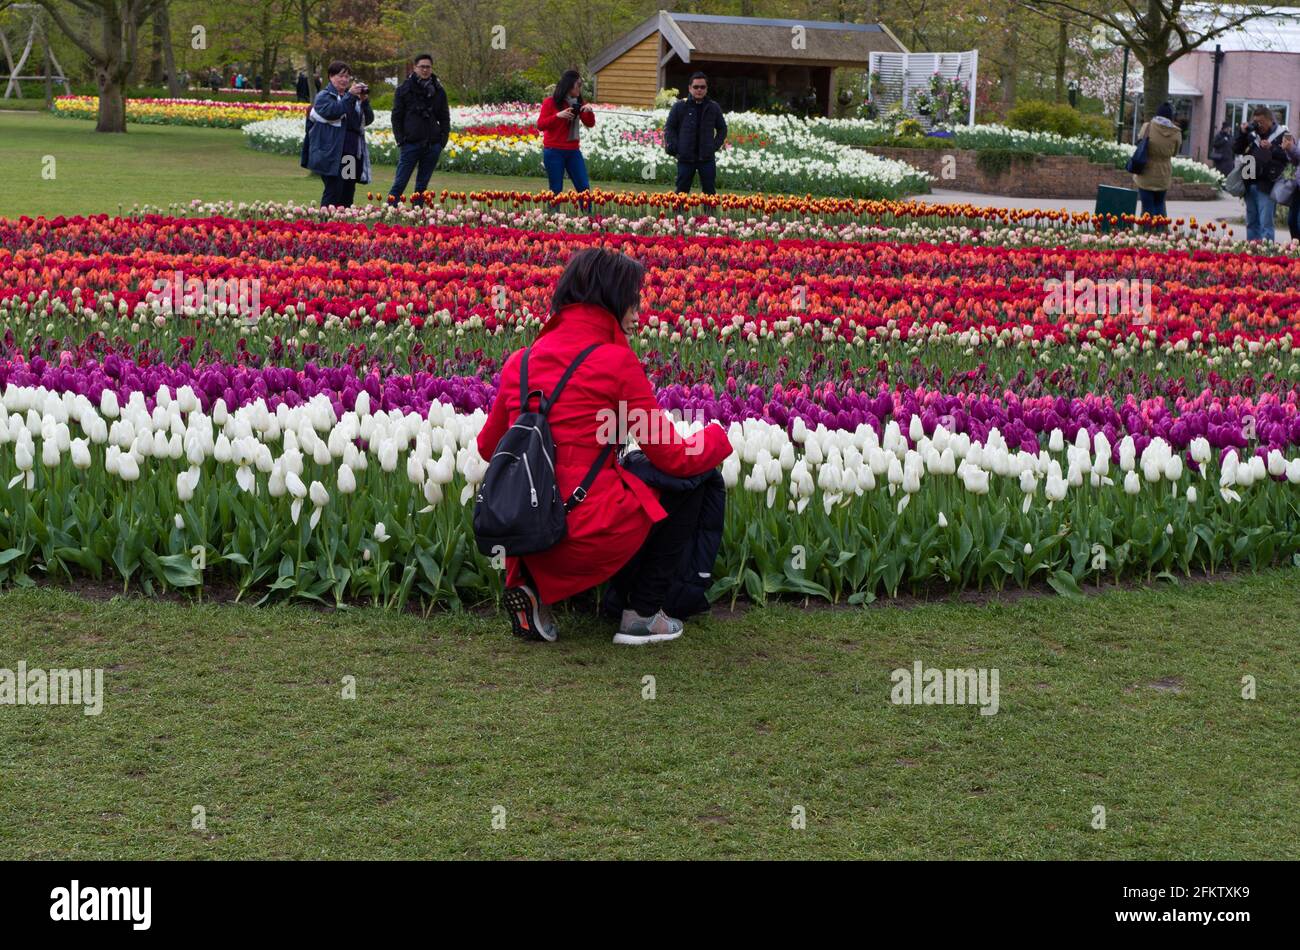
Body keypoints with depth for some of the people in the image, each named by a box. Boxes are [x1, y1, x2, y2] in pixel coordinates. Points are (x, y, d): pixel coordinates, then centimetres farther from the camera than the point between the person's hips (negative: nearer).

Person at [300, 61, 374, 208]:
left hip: (353, 154, 6)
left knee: (348, 195, 7)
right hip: (333, 155, -6)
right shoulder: (324, 96, 2)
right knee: (334, 193, -13)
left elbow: (368, 119, 11)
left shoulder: (353, 97, 19)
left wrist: (364, 101, -5)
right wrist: (350, 96, -19)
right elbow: (331, 111, -19)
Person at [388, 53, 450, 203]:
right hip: (410, 144, -3)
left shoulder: (439, 91, 11)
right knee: (399, 183, -4)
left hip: (432, 145, 3)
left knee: (422, 185, 8)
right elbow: (396, 117, 2)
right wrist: (400, 139, -7)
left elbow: (444, 117, 16)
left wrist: (443, 139, 4)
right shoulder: (404, 90, 2)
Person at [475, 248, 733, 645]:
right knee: (689, 482, 16)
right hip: (593, 537, -6)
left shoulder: (519, 362, 8)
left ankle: (535, 585, 12)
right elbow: (675, 458, -4)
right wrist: (716, 437, 17)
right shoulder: (615, 361, -9)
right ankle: (642, 615, 14)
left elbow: (488, 447, 22)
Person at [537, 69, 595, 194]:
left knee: (584, 187, 0)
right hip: (554, 152, -5)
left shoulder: (578, 103, 7)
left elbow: (590, 124, 7)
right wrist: (558, 115, -22)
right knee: (556, 190, -1)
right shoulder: (550, 102, -5)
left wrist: (590, 111, -13)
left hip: (573, 151, 5)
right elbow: (540, 125, -8)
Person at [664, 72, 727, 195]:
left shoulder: (714, 108, 6)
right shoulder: (680, 106, 1)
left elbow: (722, 129, 16)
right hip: (685, 158, -1)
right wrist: (674, 148, -6)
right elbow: (669, 128, 5)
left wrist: (715, 146, 2)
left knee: (710, 191, 3)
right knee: (682, 191, 5)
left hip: (707, 158, 1)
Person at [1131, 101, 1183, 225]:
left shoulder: (1147, 127, -11)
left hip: (1146, 175, -2)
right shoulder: (1176, 133, -8)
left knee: (1147, 207, 4)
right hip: (1163, 177, 2)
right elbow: (1174, 152, 4)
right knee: (1159, 205, 21)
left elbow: (1139, 139, 7)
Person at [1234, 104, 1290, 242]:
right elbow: (1236, 149, 12)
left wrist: (1271, 148, -20)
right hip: (1250, 184, 6)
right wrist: (1242, 133, 0)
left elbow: (1288, 156, -11)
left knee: (1265, 222, -10)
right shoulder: (1252, 134, 13)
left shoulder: (1282, 134, -3)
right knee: (1251, 222, 13)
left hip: (1267, 185, -6)